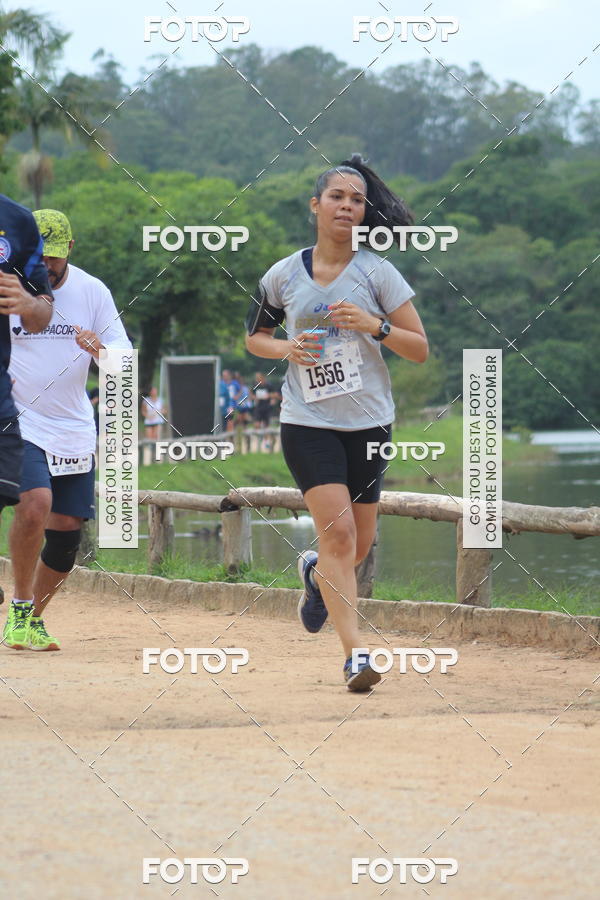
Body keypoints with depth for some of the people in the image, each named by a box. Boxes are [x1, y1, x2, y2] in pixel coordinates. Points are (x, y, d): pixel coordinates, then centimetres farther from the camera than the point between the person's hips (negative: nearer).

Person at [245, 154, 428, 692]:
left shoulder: (376, 272, 0)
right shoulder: (284, 275, 3)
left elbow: (420, 349, 0)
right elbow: (254, 335, 18)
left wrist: (374, 325, -17)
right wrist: (286, 349, -3)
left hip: (369, 422, 1)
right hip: (307, 422, -1)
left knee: (357, 546, 8)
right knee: (338, 531, -17)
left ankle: (316, 574, 43)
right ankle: (355, 652, -18)